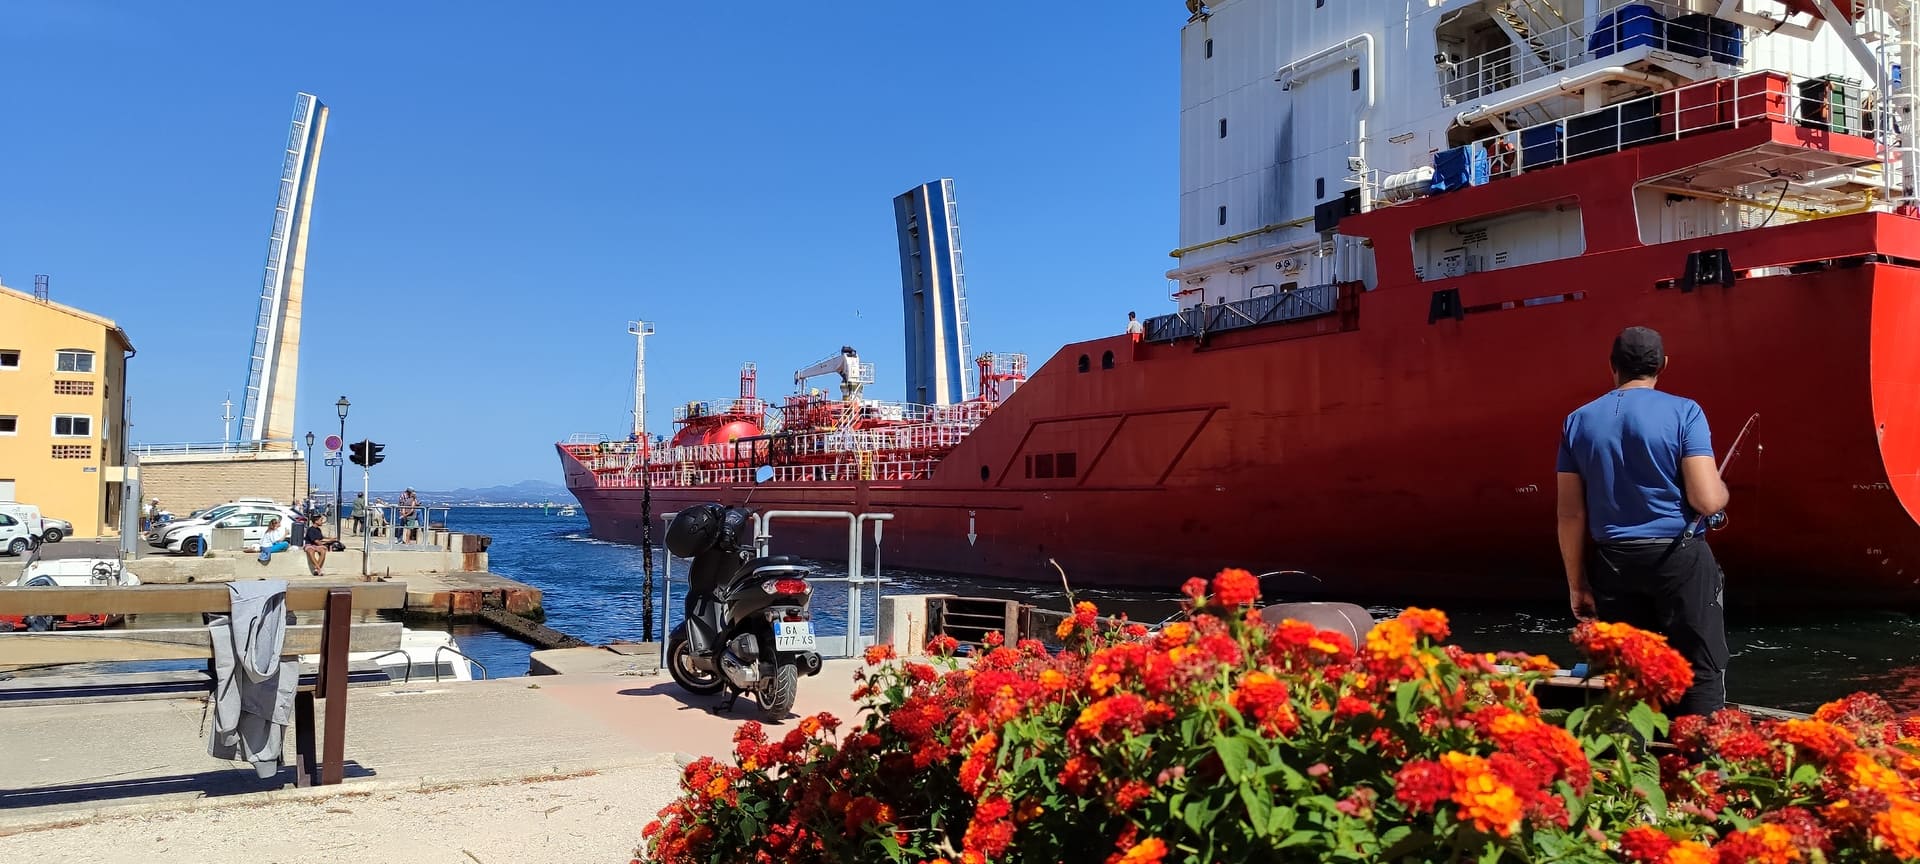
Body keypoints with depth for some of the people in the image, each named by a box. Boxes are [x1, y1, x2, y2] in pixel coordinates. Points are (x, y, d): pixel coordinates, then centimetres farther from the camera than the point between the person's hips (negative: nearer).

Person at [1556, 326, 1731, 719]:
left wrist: (1577, 584, 11)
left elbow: (1570, 514, 4)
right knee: (1700, 675, 4)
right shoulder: (1683, 412, -5)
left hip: (1612, 564, 4)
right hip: (1679, 558, -3)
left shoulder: (1578, 422, 5)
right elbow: (1708, 501, -13)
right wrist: (1721, 489, 11)